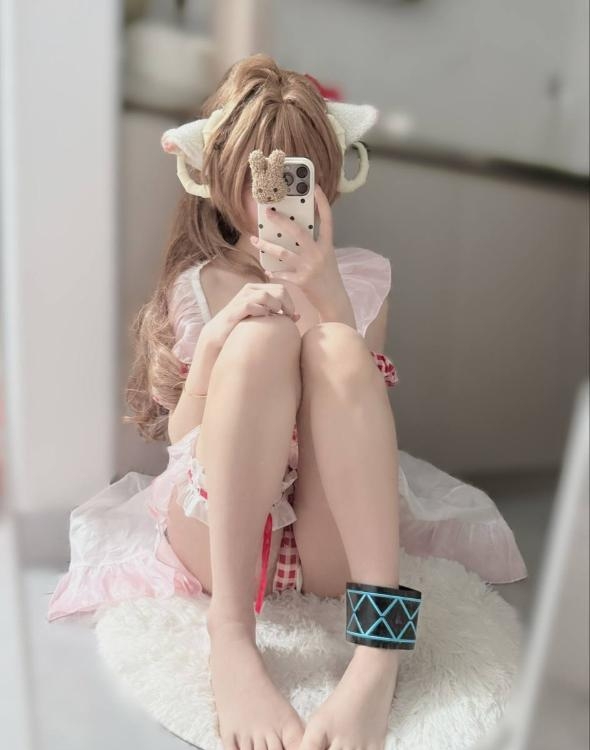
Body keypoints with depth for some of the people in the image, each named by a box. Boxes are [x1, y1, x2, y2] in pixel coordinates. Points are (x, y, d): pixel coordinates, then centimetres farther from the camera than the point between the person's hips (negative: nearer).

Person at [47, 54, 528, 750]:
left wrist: (325, 288, -18)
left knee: (334, 345, -26)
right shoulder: (195, 288, 7)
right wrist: (216, 339, -17)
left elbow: (354, 396, -5)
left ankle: (379, 648, -32)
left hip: (332, 541, 1)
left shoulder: (360, 275, 10)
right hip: (220, 530, 0)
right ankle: (231, 638, -31)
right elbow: (181, 439, 1)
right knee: (260, 338, -25)